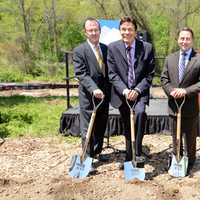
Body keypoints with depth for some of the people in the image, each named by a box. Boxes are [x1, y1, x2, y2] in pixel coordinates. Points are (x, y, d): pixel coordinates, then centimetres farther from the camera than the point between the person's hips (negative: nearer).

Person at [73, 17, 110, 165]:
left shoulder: (106, 49, 11)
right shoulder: (79, 51, -7)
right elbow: (81, 74, -16)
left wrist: (109, 91, 8)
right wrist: (94, 89, -28)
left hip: (104, 94, 6)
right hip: (88, 96, -5)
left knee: (101, 127, 15)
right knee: (88, 128, 1)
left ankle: (97, 152, 32)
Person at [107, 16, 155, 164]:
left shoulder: (147, 48, -3)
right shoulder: (112, 48, -2)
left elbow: (150, 74, -2)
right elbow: (112, 74, -6)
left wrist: (137, 90, -15)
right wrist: (124, 90, -19)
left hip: (140, 92, -1)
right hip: (122, 93, 2)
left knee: (140, 112, -31)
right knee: (127, 128, 12)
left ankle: (137, 153, -19)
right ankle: (129, 158, 32)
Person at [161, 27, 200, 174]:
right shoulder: (170, 59, 6)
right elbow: (164, 79, 4)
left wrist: (185, 91, -22)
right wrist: (172, 91, -13)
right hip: (174, 105, 3)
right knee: (175, 137, 17)